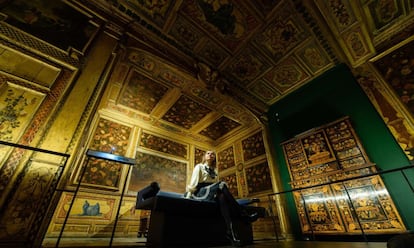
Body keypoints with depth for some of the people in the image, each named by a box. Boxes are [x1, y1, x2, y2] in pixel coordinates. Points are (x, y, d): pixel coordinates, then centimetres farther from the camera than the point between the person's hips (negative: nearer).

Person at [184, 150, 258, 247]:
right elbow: (193, 182, -5)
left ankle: (230, 231, -40)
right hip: (200, 193, -5)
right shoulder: (199, 166, 7)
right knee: (222, 184, -29)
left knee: (221, 197, -32)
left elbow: (217, 186, 15)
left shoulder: (214, 171, 22)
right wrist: (188, 197, -16)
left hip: (213, 193, 5)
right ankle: (244, 215, -31)